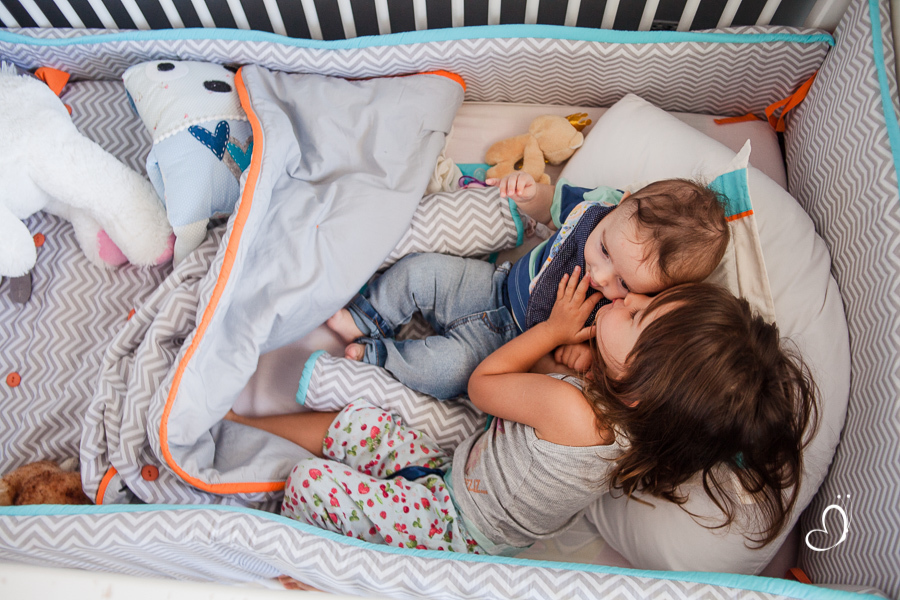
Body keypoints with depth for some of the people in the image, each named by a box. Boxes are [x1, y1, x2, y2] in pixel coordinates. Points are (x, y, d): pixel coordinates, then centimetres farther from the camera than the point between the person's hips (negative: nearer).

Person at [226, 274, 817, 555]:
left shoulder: (573, 413, -38)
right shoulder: (638, 421, -15)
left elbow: (482, 382, -20)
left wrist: (556, 327, -12)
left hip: (451, 530, -7)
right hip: (459, 474, 7)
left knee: (310, 480, -7)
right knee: (358, 423, 2)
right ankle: (247, 414, 26)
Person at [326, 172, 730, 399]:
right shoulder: (602, 204, -18)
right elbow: (554, 205, 3)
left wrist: (589, 353, -37)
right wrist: (531, 194, -16)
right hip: (498, 287, 5)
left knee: (452, 368, -28)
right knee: (420, 270, -3)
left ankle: (374, 355, -1)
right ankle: (365, 320, 22)